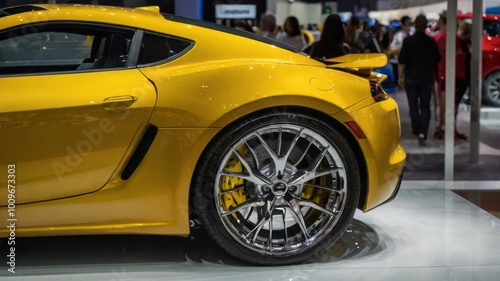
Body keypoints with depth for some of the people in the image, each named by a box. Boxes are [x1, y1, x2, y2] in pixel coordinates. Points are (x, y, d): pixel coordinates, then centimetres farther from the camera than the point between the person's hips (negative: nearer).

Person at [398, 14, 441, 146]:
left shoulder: (408, 41, -10)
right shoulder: (431, 42, -2)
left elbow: (401, 61, -8)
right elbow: (437, 60, 11)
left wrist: (400, 76, 2)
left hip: (411, 78, -1)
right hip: (427, 79, 1)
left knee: (413, 107, 10)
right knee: (425, 107, 5)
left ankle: (416, 132, 17)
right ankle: (422, 134, -8)